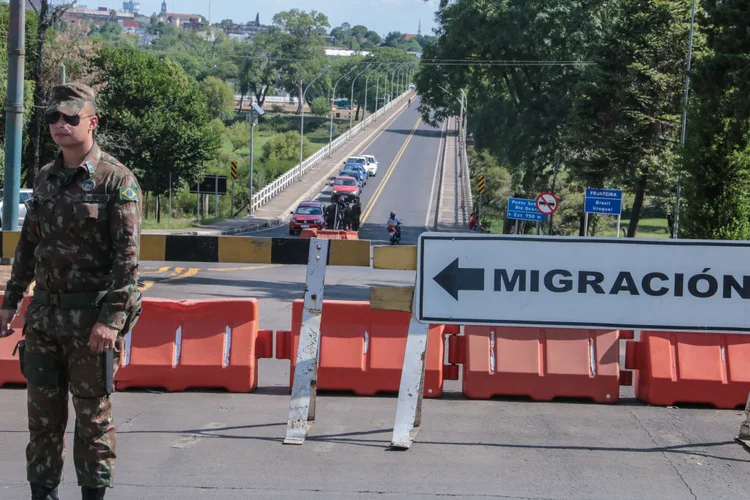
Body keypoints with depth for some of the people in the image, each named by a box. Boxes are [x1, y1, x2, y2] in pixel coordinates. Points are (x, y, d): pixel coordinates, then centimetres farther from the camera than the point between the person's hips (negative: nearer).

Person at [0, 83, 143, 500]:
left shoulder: (117, 180, -9)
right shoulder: (45, 179, 11)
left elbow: (127, 256, -14)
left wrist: (112, 318, -20)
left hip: (92, 319, -6)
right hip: (44, 314, 6)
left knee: (94, 414, 3)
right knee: (43, 412, 9)